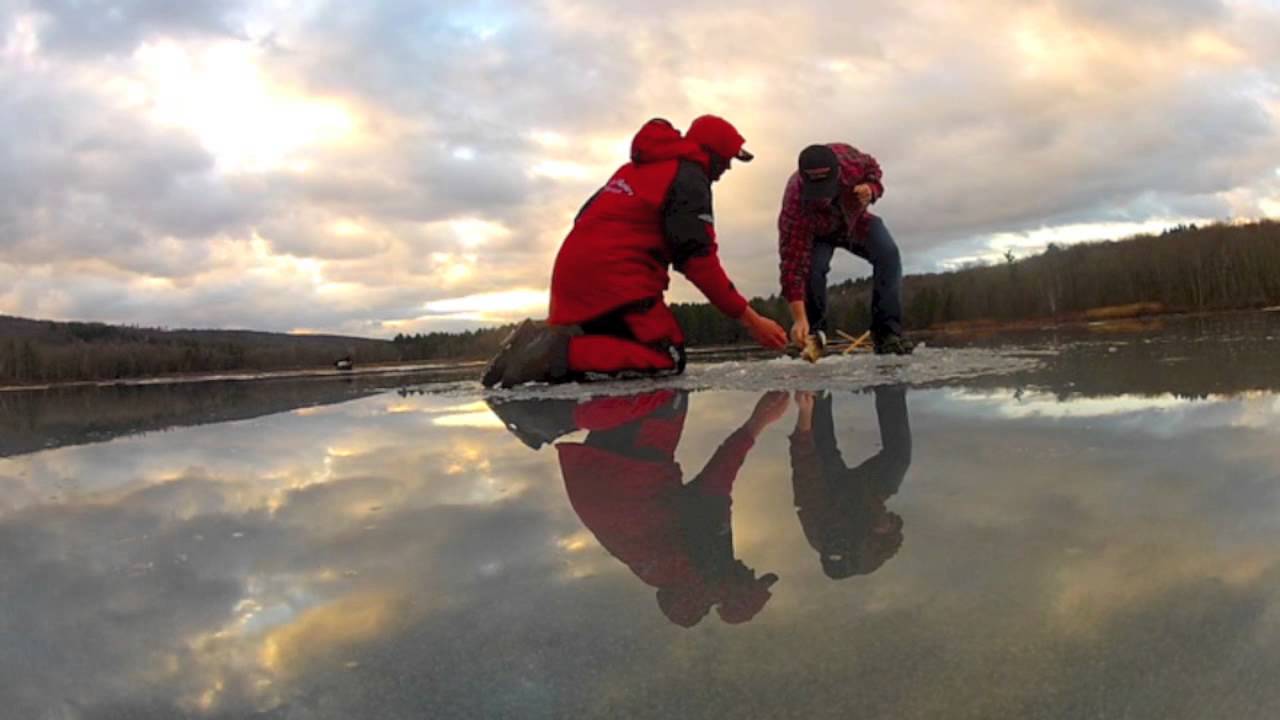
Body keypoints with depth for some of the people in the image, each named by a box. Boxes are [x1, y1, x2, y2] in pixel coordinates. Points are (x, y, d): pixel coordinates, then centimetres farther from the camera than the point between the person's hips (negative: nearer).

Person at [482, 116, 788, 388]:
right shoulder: (688, 176, -4)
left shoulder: (640, 166, 26)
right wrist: (749, 318, -9)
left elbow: (589, 219, 25)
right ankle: (560, 351, -25)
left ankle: (544, 339, -3)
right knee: (667, 359, -8)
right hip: (615, 276, -9)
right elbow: (698, 259, -12)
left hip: (573, 270, 9)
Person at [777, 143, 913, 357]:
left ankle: (887, 334, -17)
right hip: (815, 233, -3)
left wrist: (871, 189, -34)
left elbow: (872, 168, -9)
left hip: (854, 220, 3)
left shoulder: (846, 156, -36)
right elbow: (792, 263, -44)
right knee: (812, 268, -31)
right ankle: (813, 334, -7)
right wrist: (799, 319, -51)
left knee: (888, 254, -22)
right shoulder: (795, 204, -44)